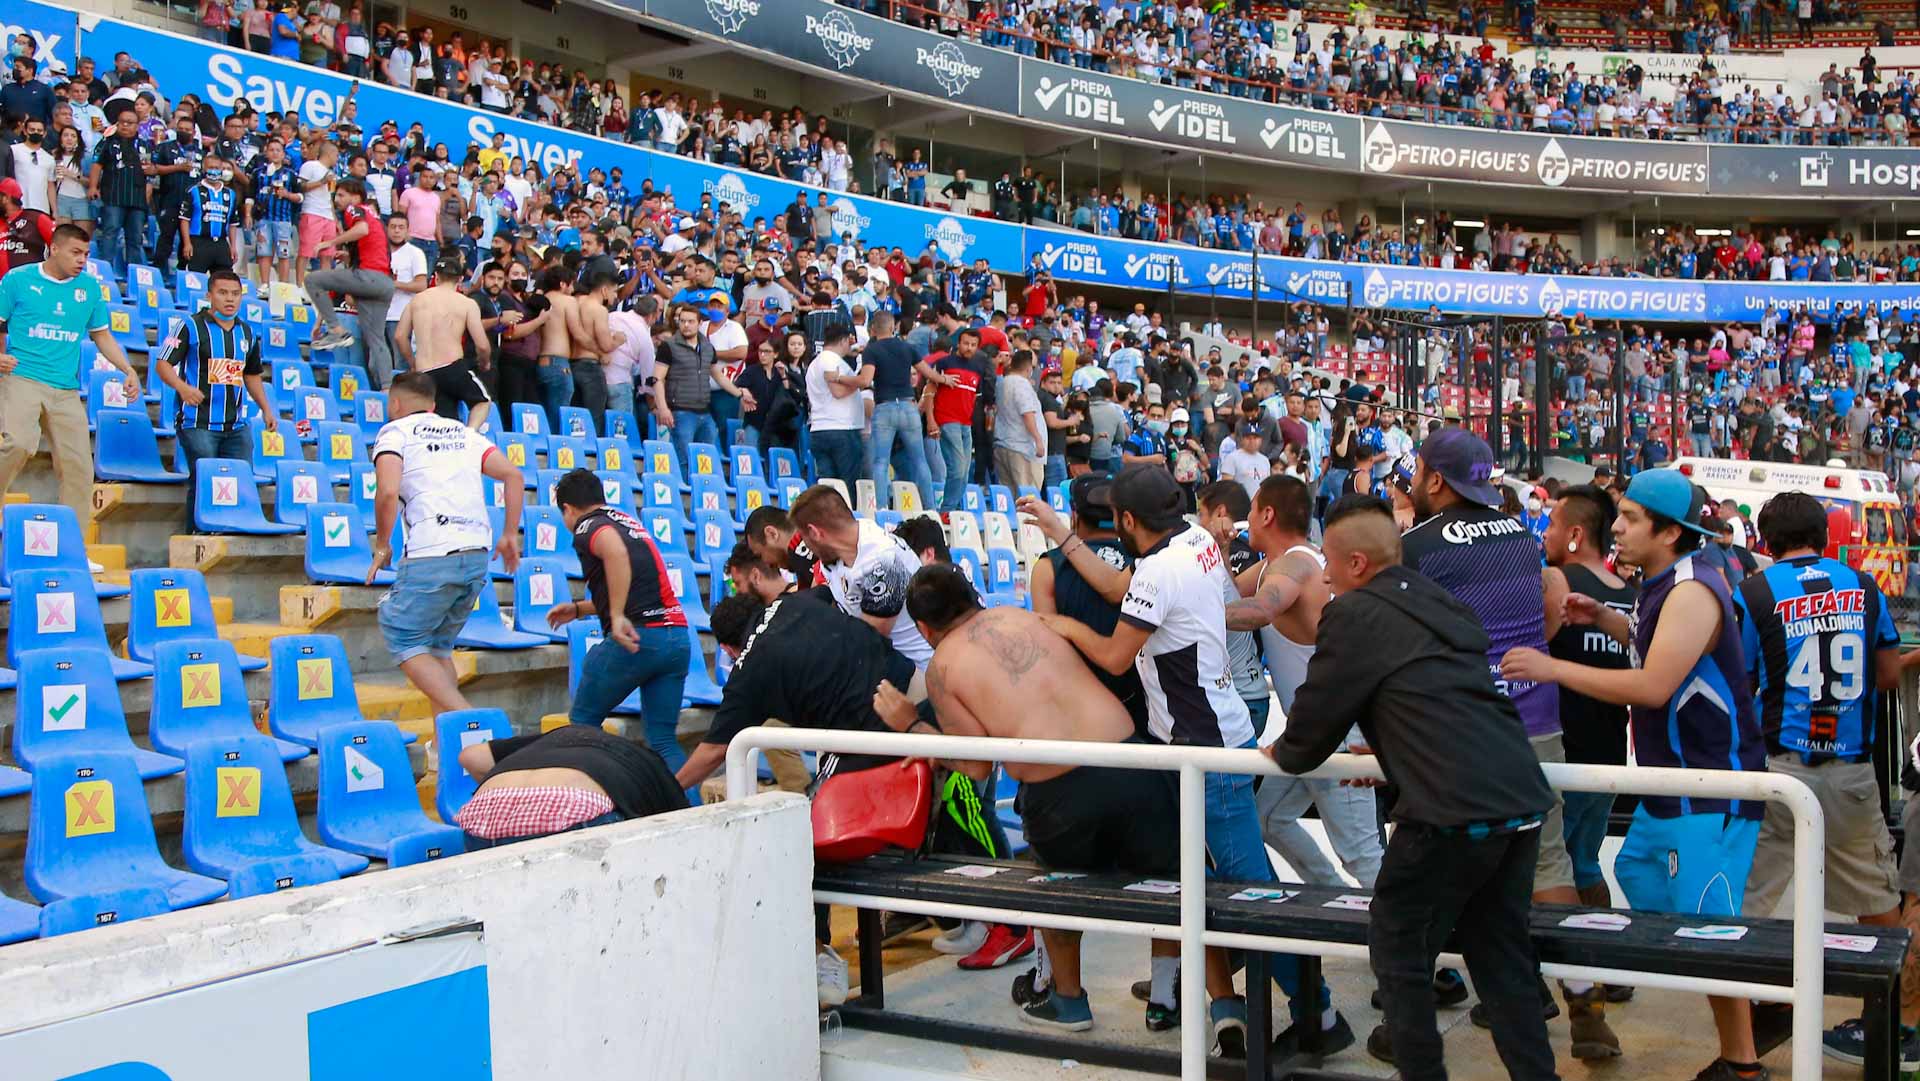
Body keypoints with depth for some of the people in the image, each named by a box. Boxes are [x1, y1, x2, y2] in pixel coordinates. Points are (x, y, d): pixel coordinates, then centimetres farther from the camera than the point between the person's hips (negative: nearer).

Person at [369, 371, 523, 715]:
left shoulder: (394, 432, 6)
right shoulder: (463, 432, 22)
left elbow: (387, 492, -11)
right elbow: (512, 474, 13)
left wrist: (381, 545, 1)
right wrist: (510, 534, 17)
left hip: (431, 556, -6)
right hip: (478, 554, 6)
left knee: (403, 641, 5)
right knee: (438, 645, 18)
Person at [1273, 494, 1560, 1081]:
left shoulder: (1353, 615, -3)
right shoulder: (1443, 604, 20)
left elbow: (1313, 721, 3)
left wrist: (1281, 753, 23)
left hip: (1452, 810, -8)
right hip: (1523, 799, 8)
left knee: (1398, 947, 10)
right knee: (1501, 955, 17)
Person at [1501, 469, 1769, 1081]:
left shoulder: (1692, 593, -20)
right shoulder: (1661, 587, 11)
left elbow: (1654, 686, -28)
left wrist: (1553, 668, -23)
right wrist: (1605, 620, 13)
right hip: (1671, 784, 11)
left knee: (1707, 928, -9)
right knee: (1638, 879, 16)